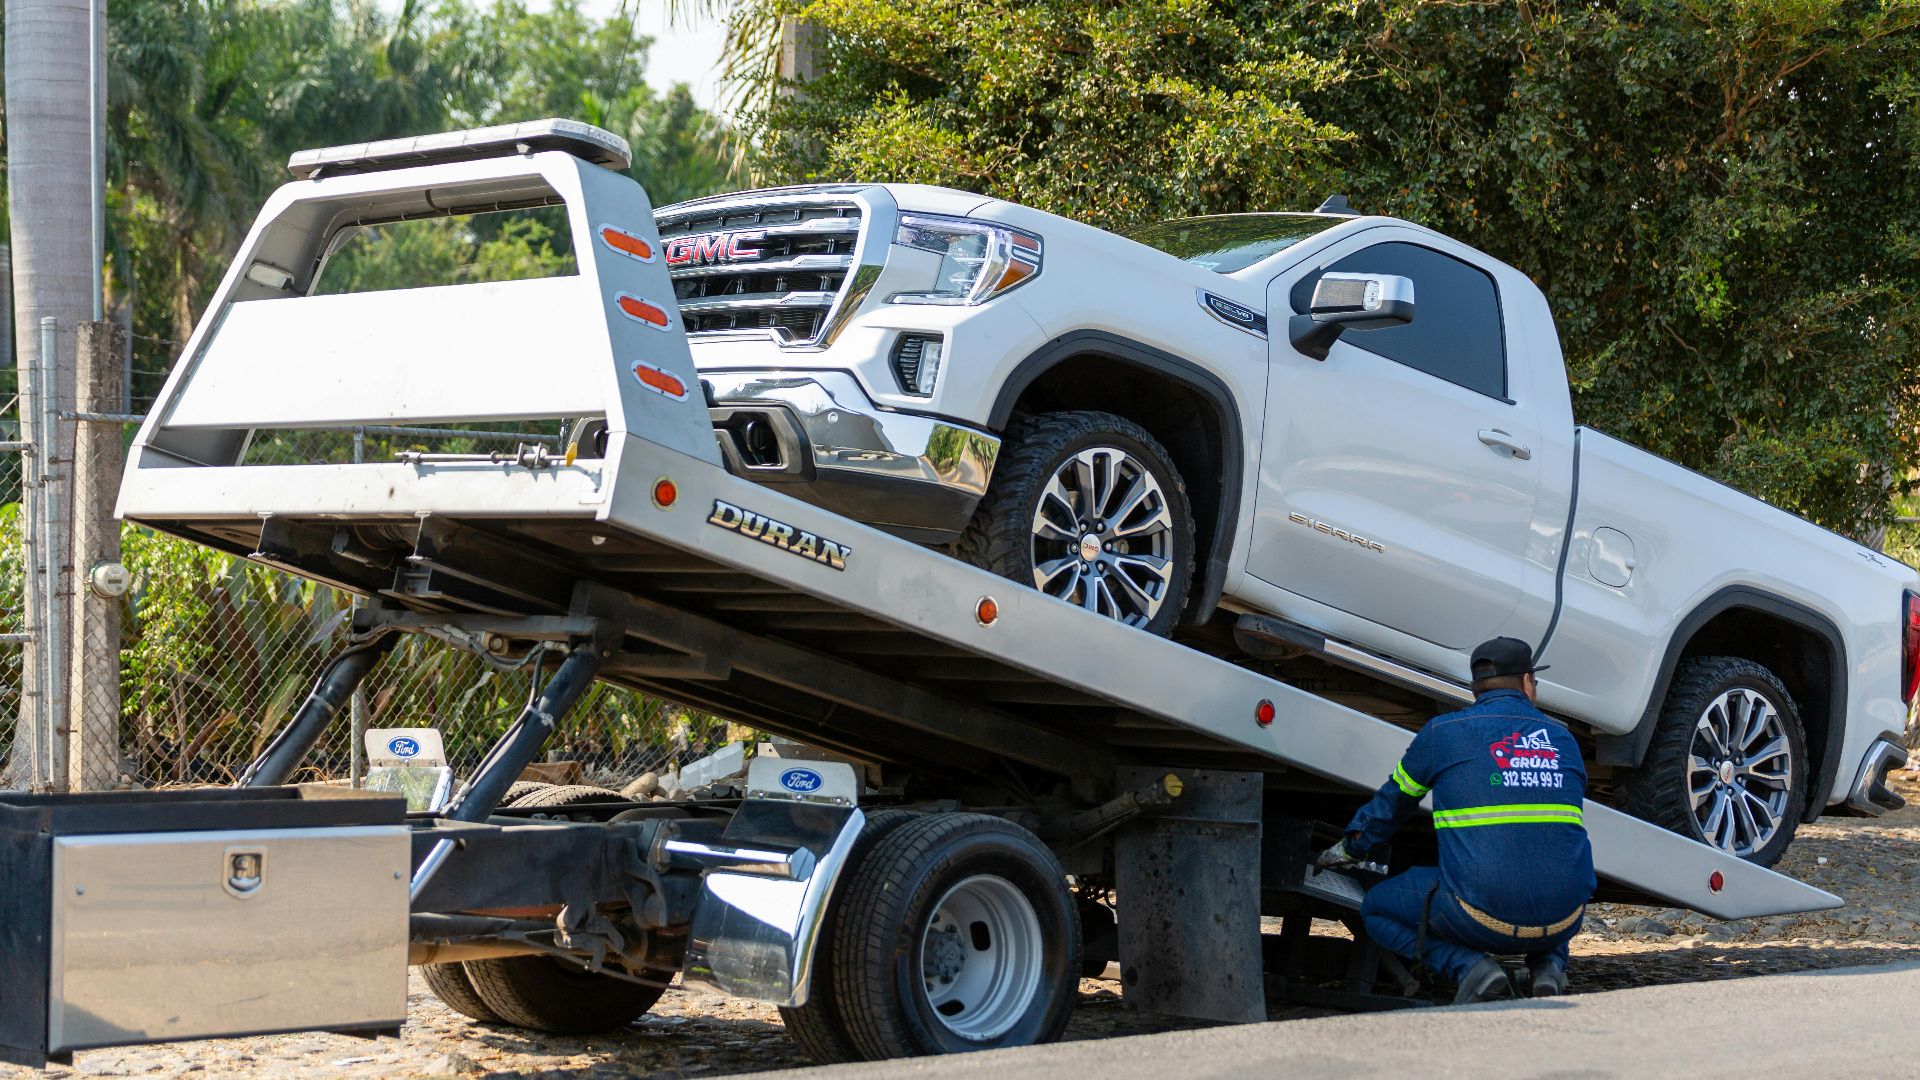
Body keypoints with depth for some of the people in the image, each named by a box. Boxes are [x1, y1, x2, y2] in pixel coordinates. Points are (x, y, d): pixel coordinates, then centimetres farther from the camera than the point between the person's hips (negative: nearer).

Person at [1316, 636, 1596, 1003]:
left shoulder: (1444, 732, 5)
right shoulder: (1564, 739, 15)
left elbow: (1392, 802, 20)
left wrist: (1349, 850, 41)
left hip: (1484, 919, -4)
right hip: (1563, 922, 4)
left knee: (1376, 908, 19)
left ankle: (1470, 967, -3)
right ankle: (1549, 965, 11)